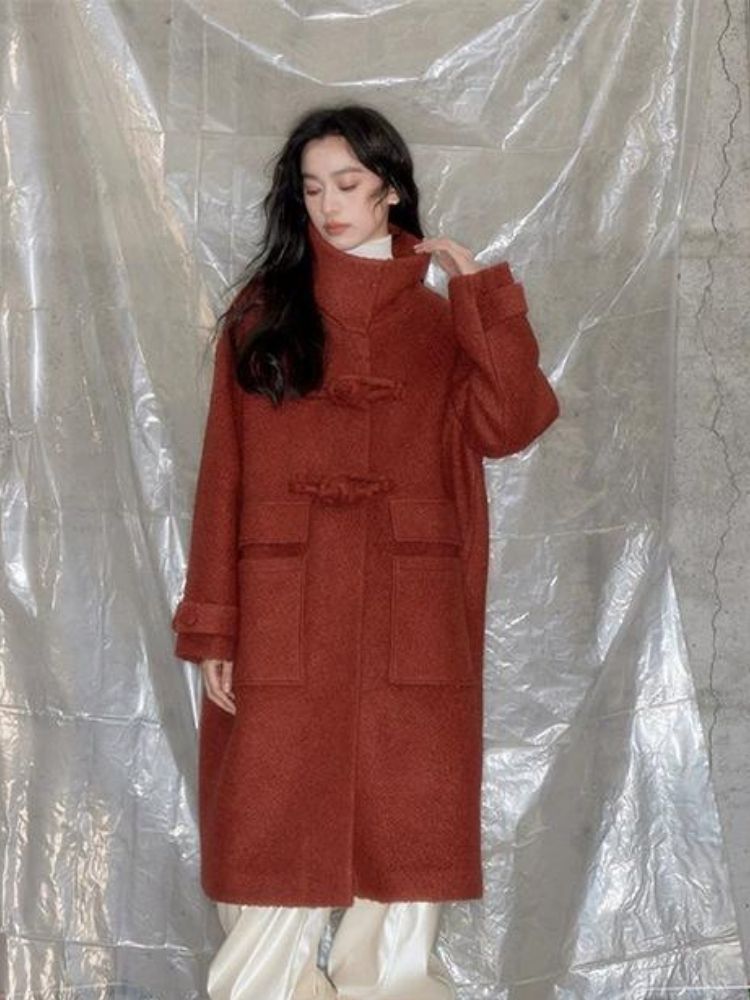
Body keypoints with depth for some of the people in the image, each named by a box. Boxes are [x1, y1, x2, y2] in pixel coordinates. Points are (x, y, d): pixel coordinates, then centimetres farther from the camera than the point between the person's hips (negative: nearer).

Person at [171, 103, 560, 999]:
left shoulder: (442, 322, 11)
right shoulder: (262, 315, 8)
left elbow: (505, 426, -7)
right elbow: (224, 477, 2)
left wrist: (484, 288, -4)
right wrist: (211, 626, -5)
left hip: (408, 618, 1)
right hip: (284, 614, -1)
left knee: (403, 824, 3)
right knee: (278, 825, -1)